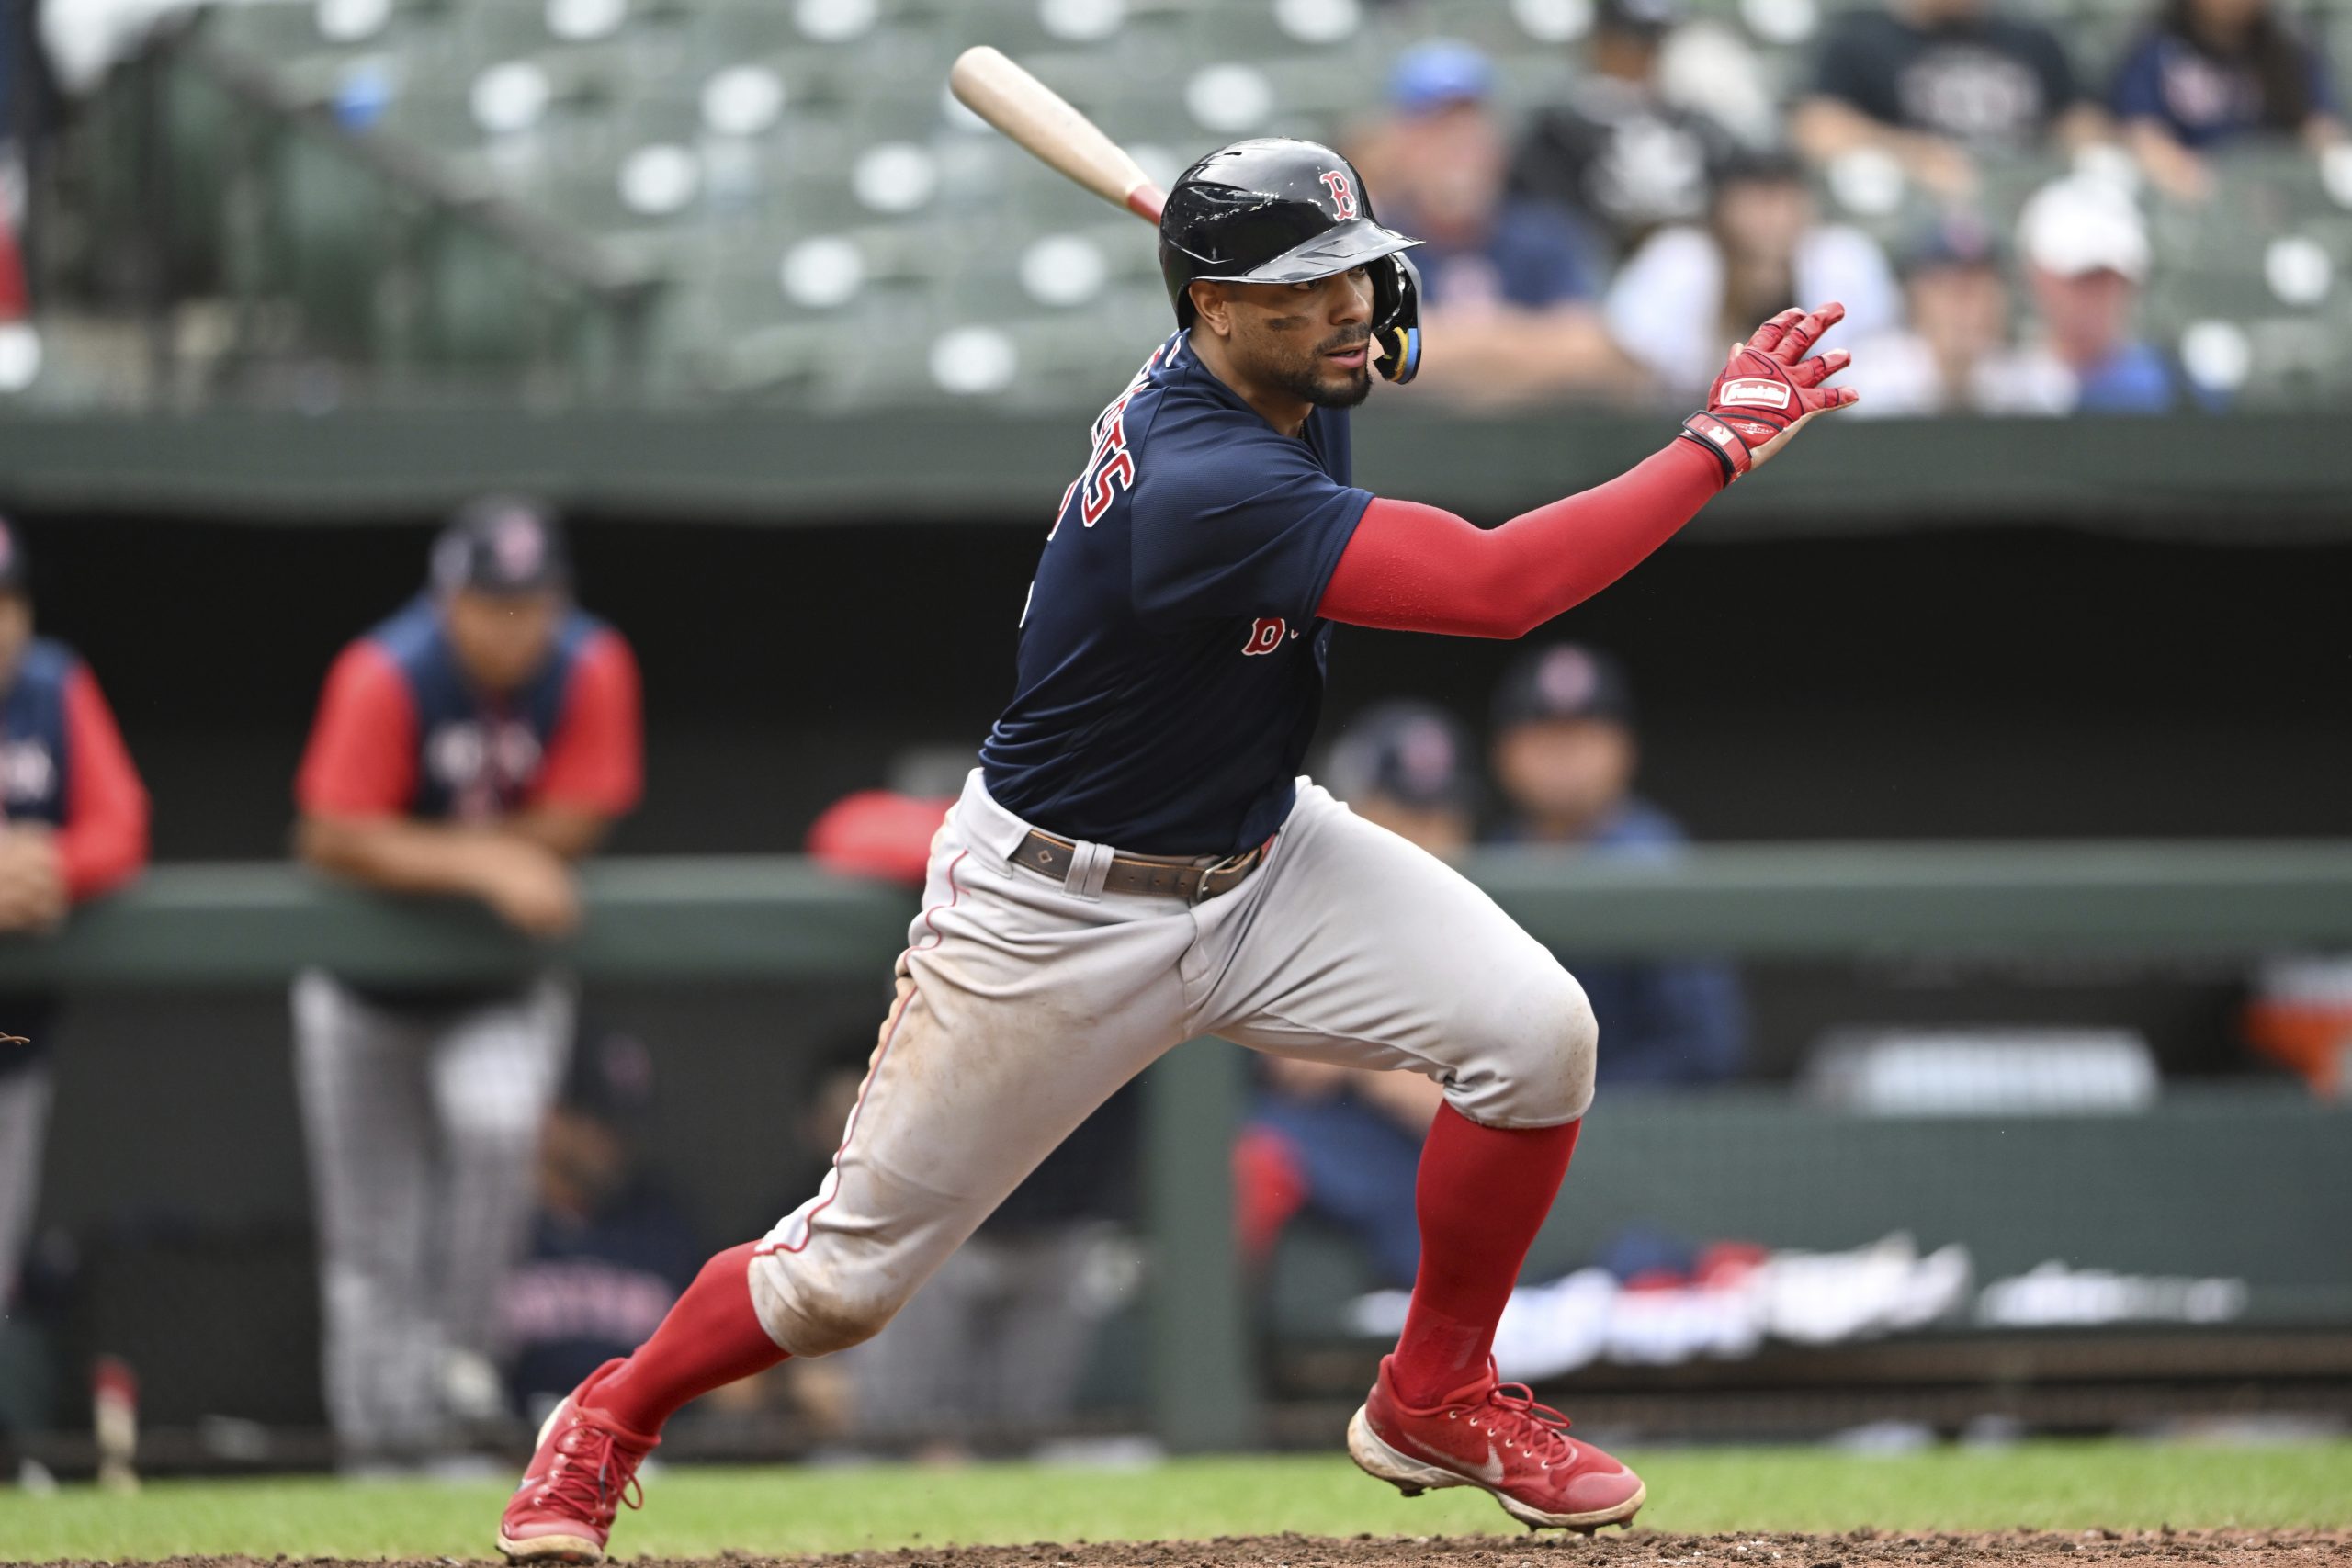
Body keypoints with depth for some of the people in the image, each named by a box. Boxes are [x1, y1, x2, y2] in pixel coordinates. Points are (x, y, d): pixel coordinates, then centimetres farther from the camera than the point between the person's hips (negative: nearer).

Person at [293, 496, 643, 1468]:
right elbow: (333, 840, -28)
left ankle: (461, 1350, -12)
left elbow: (573, 824, -17)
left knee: (497, 1123, -29)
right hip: (365, 990, -1)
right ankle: (385, 1450, 13)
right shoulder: (385, 677, -24)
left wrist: (421, 851, -19)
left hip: (507, 987, 1)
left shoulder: (591, 670, -16)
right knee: (371, 1246, 2)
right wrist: (485, 862, -34)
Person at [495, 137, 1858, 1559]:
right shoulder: (1200, 488, -34)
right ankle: (610, 1423, 33)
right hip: (1061, 909, -8)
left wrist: (1372, 329, -1)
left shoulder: (1280, 383, -7)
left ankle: (1436, 1400, 5)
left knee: (1537, 1029, -15)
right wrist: (1721, 443, -37)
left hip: (1259, 857, 8)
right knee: (844, 1282, 3)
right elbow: (1496, 586, -40)